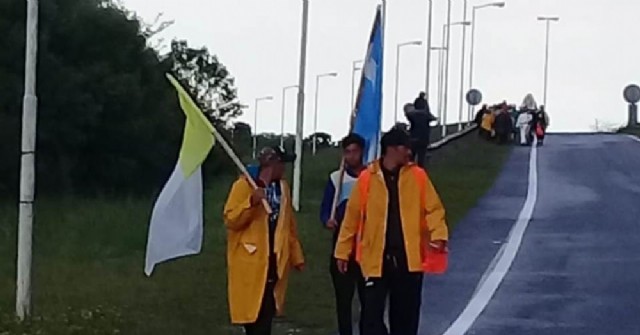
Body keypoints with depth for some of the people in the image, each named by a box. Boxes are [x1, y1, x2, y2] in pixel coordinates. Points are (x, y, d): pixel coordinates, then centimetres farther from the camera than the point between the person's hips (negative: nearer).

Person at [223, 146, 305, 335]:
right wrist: (251, 202, -26)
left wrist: (296, 256, 18)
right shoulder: (244, 185, -7)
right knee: (252, 310, -5)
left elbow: (290, 225, 18)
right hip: (250, 260, -5)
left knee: (268, 310, 4)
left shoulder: (282, 187, 13)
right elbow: (230, 220, -12)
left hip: (275, 259, 5)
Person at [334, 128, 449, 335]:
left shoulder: (417, 176, 2)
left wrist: (438, 235, -18)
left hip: (409, 259, 2)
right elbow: (352, 216, 3)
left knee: (406, 314, 9)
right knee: (372, 313, -6)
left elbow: (433, 208, 1)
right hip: (376, 259, -1)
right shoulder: (367, 178, -2)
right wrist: (343, 252, 5)